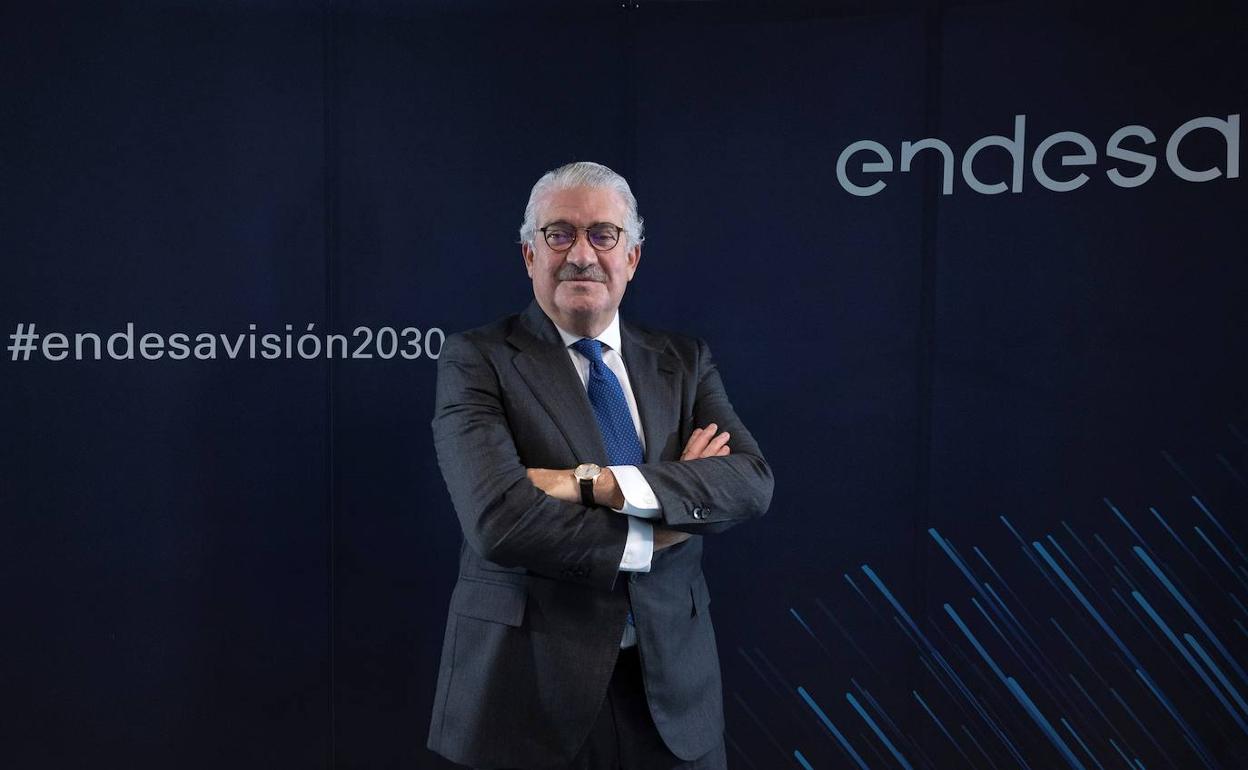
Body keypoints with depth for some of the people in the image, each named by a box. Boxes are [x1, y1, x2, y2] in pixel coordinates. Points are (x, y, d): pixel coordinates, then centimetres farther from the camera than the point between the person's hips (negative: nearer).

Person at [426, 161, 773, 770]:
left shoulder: (684, 361, 5)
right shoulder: (475, 360, -7)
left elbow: (752, 480, -10)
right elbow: (498, 520, -20)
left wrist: (597, 483, -21)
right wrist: (664, 523, -12)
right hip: (529, 683, -3)